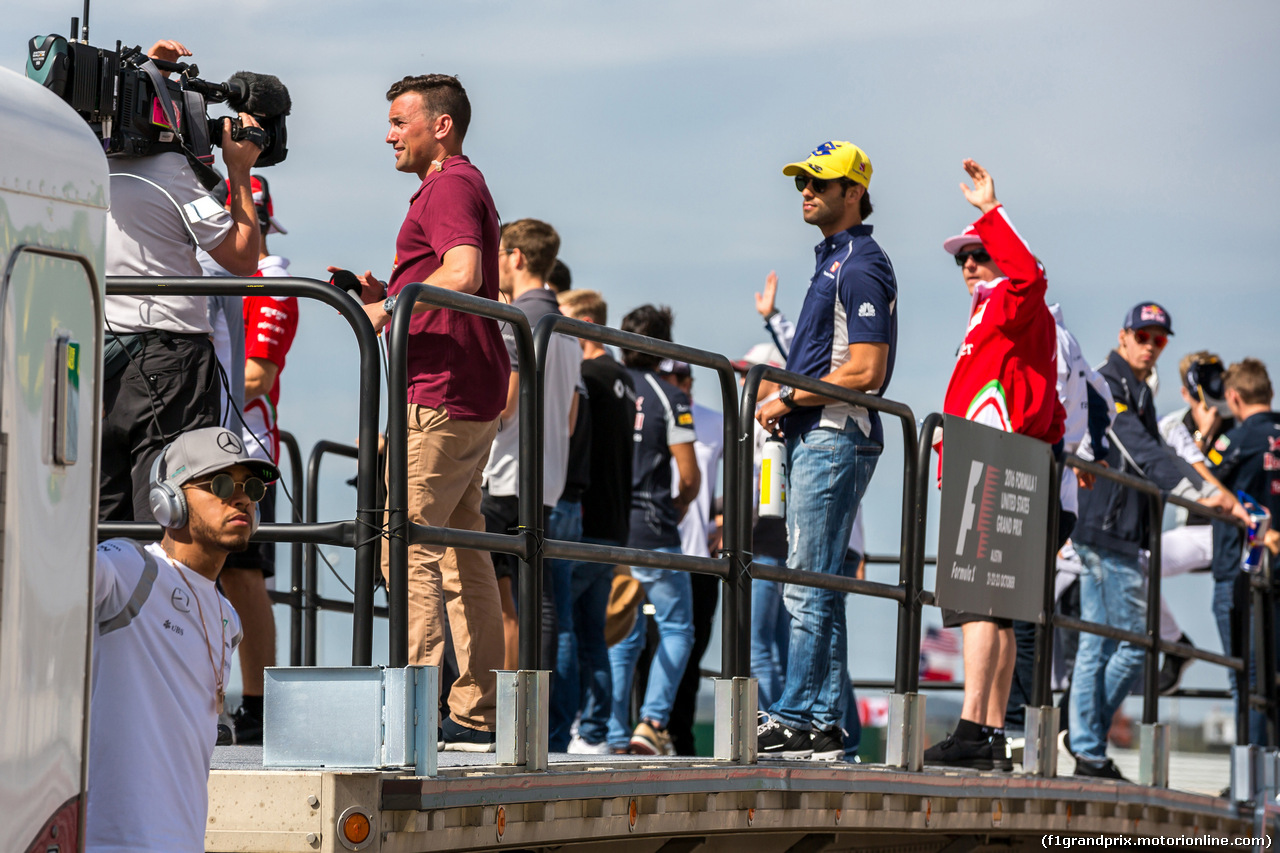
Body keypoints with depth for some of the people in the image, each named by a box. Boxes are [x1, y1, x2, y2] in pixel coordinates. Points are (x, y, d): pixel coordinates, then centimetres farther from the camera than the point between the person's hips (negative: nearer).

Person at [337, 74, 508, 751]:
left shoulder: (448, 187, -9)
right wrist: (384, 293, 16)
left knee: (405, 541, -12)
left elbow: (463, 274, -26)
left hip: (439, 392, -11)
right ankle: (476, 713, 9)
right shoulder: (464, 186, 24)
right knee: (461, 551, 9)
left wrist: (390, 307, -16)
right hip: (474, 394, 11)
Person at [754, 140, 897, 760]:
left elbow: (865, 372, -19)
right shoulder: (833, 261, 21)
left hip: (834, 439, -11)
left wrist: (788, 399, -13)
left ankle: (792, 720, -12)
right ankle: (824, 726, 9)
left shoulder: (860, 267, -11)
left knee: (808, 585, -11)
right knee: (818, 588, 8)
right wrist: (788, 406, 13)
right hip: (813, 437, 11)